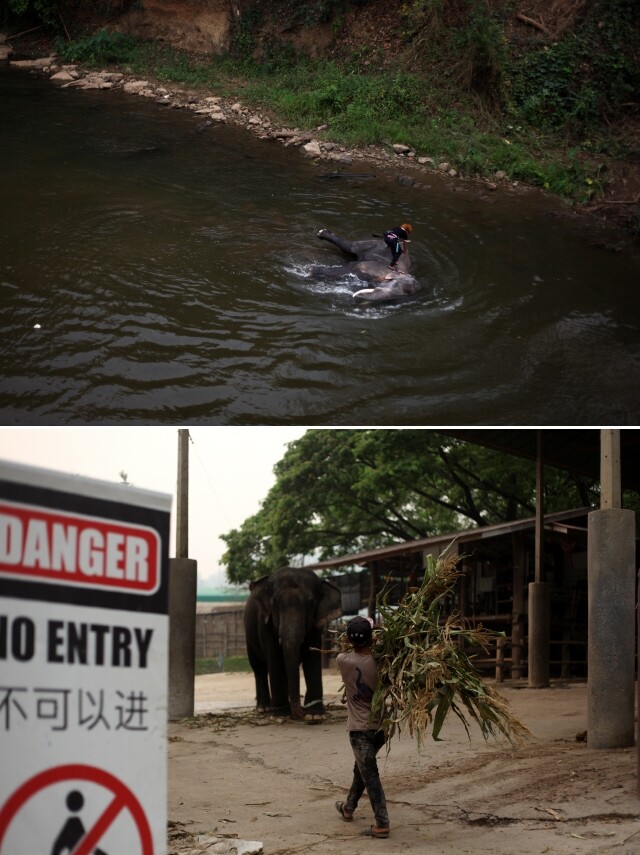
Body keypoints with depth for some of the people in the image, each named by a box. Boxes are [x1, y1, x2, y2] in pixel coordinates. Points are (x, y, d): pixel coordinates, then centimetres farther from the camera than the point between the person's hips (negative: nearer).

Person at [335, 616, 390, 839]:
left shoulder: (344, 661, -12)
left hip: (360, 728, -4)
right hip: (379, 725, 4)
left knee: (370, 775, -4)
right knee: (361, 768, 24)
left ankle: (382, 824, -8)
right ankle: (349, 808, 41)